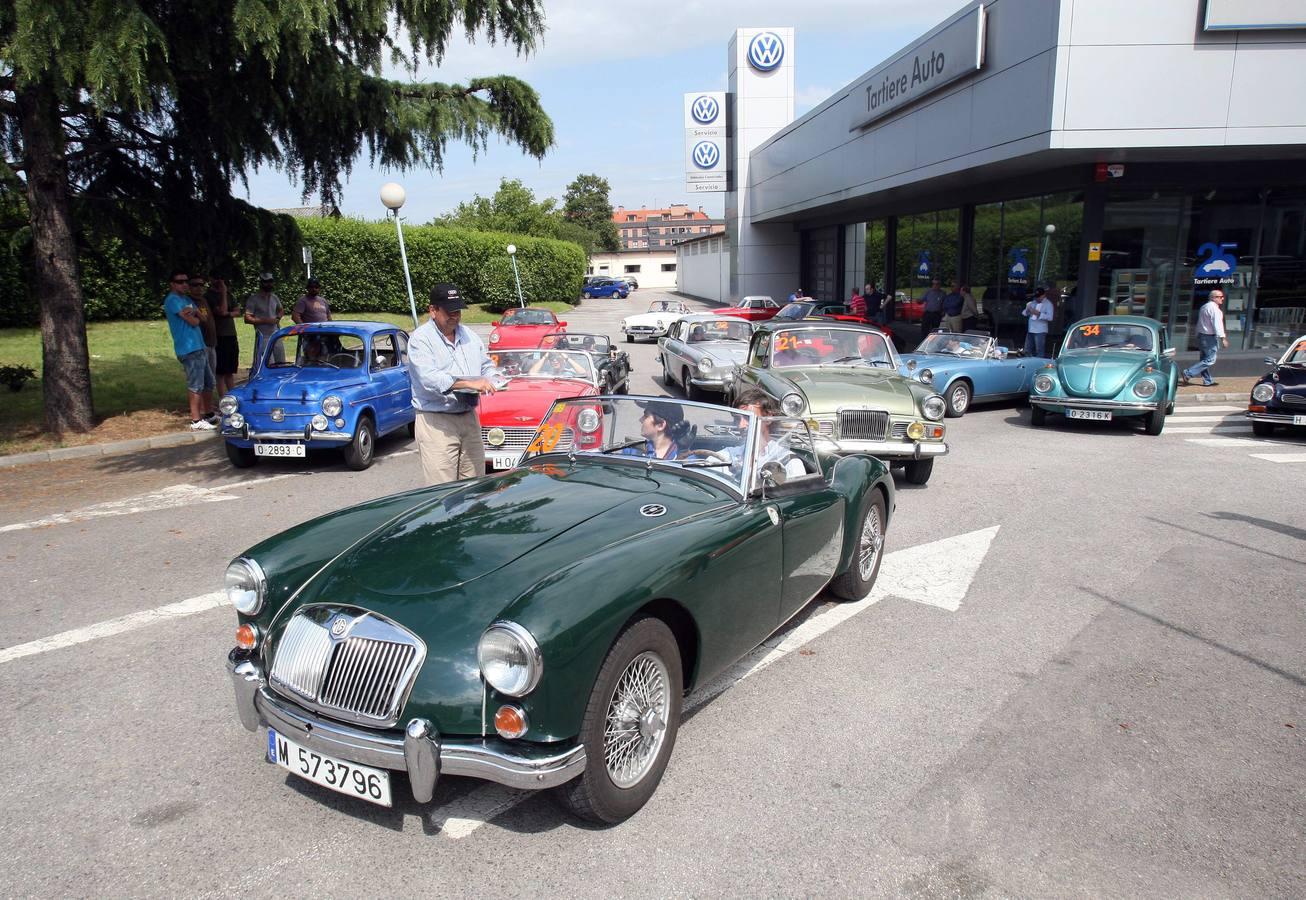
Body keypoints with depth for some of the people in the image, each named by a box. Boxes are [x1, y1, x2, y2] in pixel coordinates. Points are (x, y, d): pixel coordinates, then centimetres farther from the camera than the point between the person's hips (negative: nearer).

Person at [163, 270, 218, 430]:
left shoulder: (186, 299, 20)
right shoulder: (173, 300, -9)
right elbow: (193, 321, -14)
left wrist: (193, 312, -8)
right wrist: (195, 316, 7)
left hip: (199, 347, 10)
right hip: (189, 349, -10)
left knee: (209, 382, 17)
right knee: (196, 386, -9)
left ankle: (209, 414, 28)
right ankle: (196, 421, -7)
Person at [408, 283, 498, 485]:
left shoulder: (469, 335, 14)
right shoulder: (420, 338, -7)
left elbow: (487, 366, 24)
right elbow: (429, 378, -22)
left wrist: (489, 381, -1)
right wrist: (469, 383, -30)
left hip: (470, 418, 6)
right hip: (436, 423, -6)